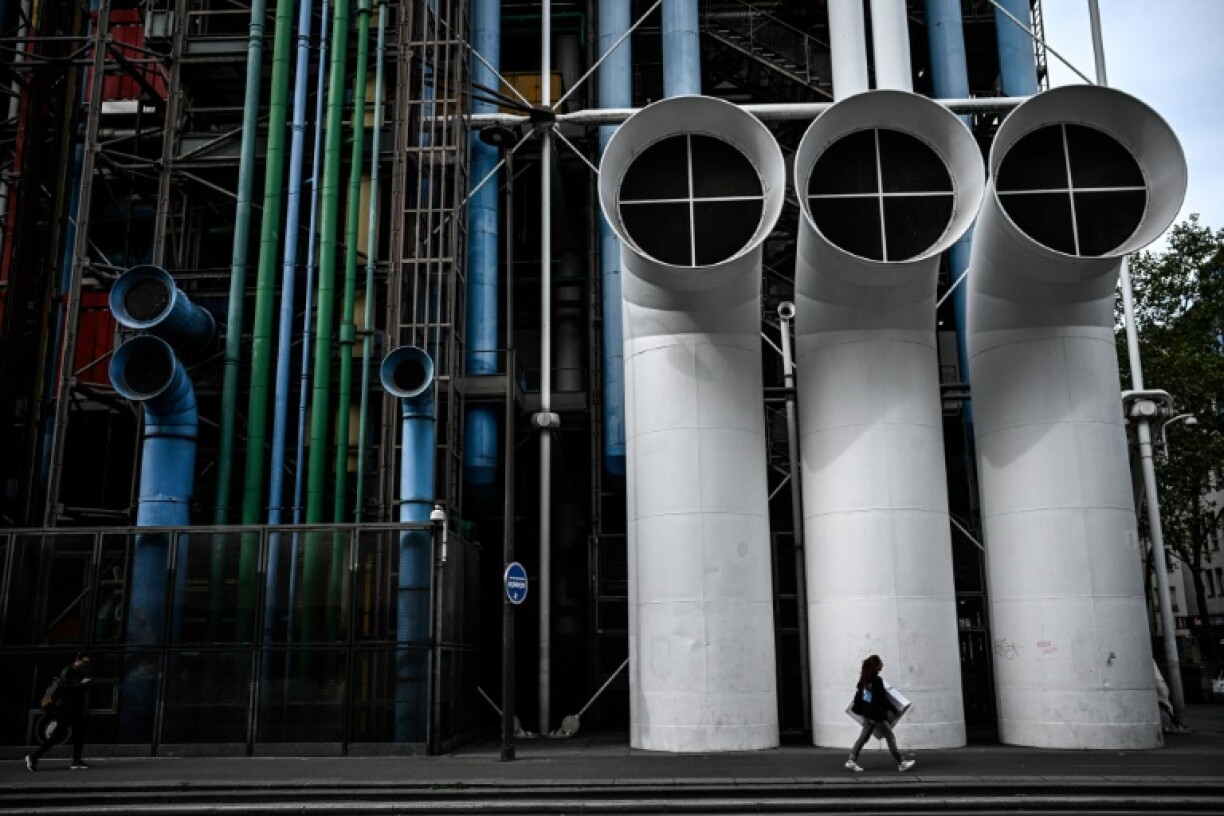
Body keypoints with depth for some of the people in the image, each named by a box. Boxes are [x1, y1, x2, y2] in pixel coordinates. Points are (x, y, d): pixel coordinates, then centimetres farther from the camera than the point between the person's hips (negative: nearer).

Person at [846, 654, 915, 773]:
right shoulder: (877, 680, -20)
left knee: (863, 737, 12)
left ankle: (852, 760, 8)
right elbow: (883, 699, -15)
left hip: (866, 714, 8)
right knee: (890, 737, 4)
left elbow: (858, 694, 13)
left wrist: (857, 708, 26)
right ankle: (901, 763, 12)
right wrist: (894, 709, -4)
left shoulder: (863, 679, 3)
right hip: (877, 715, -8)